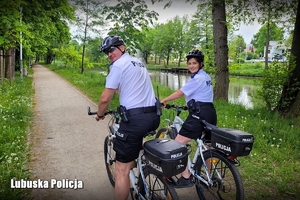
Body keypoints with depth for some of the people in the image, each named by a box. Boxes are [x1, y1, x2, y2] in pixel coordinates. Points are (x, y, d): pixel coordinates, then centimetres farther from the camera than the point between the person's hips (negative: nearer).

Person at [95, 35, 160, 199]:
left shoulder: (118, 65, -6)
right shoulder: (139, 62, 20)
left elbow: (105, 98, -10)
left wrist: (100, 114, 10)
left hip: (135, 118, -9)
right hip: (153, 116, 9)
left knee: (121, 170, 0)